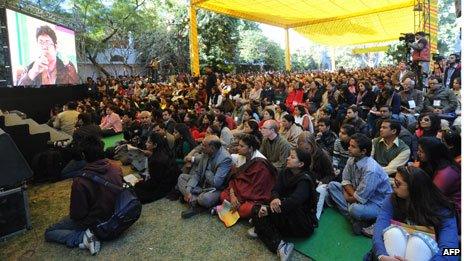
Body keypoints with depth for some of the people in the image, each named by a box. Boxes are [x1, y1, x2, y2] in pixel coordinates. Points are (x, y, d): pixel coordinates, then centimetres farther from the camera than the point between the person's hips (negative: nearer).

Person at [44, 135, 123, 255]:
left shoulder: (80, 182, -31)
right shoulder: (117, 169, -17)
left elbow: (76, 215, -20)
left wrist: (73, 215, 3)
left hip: (94, 223, -6)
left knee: (49, 233, 14)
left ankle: (83, 237, -7)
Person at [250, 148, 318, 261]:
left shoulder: (305, 180, -19)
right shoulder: (286, 173, 2)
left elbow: (294, 201, -33)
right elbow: (275, 190, -5)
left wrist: (268, 209, -32)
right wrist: (275, 198, -30)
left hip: (304, 224, -7)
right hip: (287, 218, 7)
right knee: (257, 209, -12)